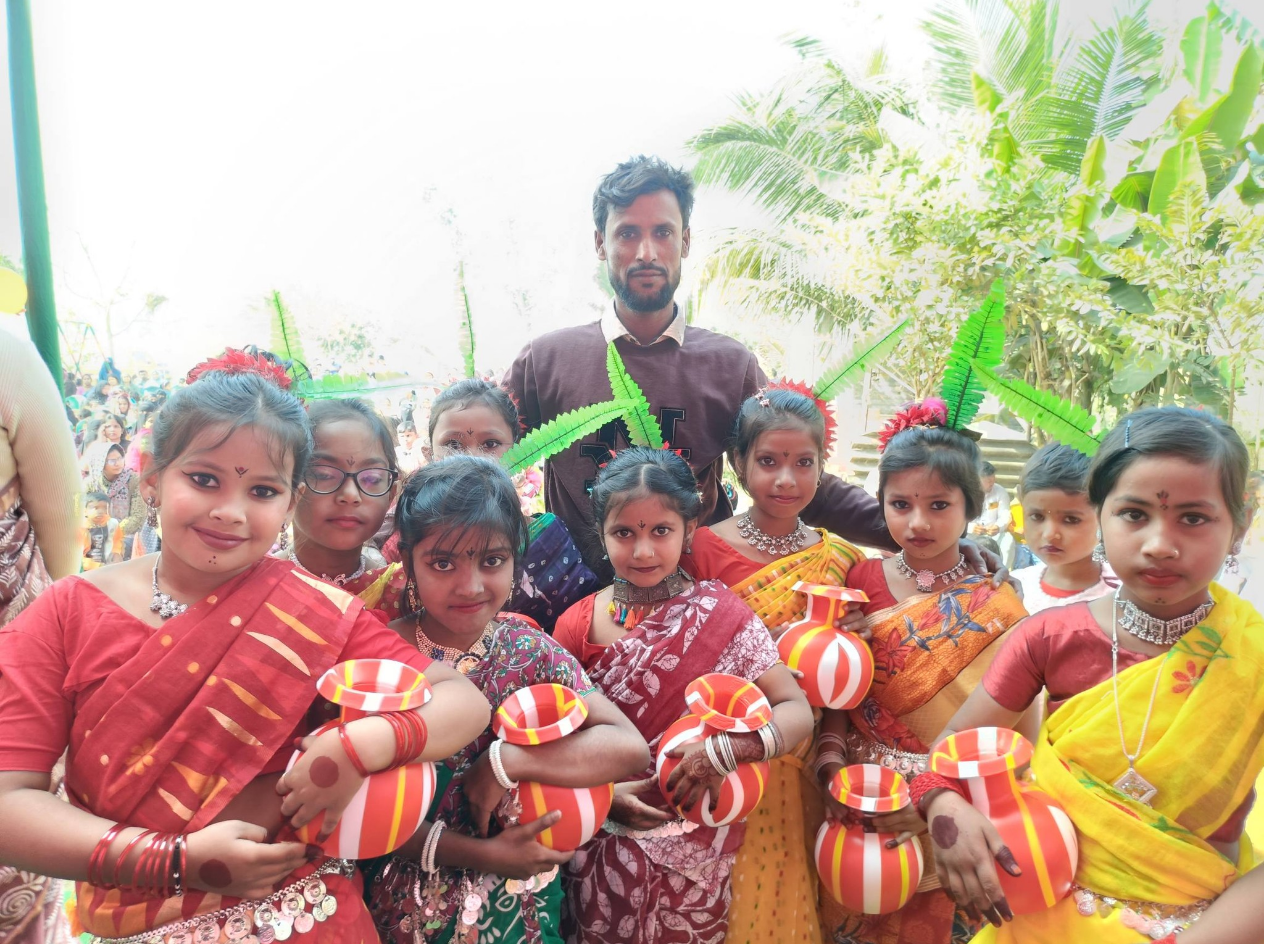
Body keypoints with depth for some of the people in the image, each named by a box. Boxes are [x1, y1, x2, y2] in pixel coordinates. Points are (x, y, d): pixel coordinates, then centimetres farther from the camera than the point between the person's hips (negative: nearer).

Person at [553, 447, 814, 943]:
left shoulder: (719, 614, -11)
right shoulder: (575, 627, -8)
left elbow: (797, 712, -13)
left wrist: (728, 748, -29)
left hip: (698, 856, 0)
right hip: (604, 852, 1)